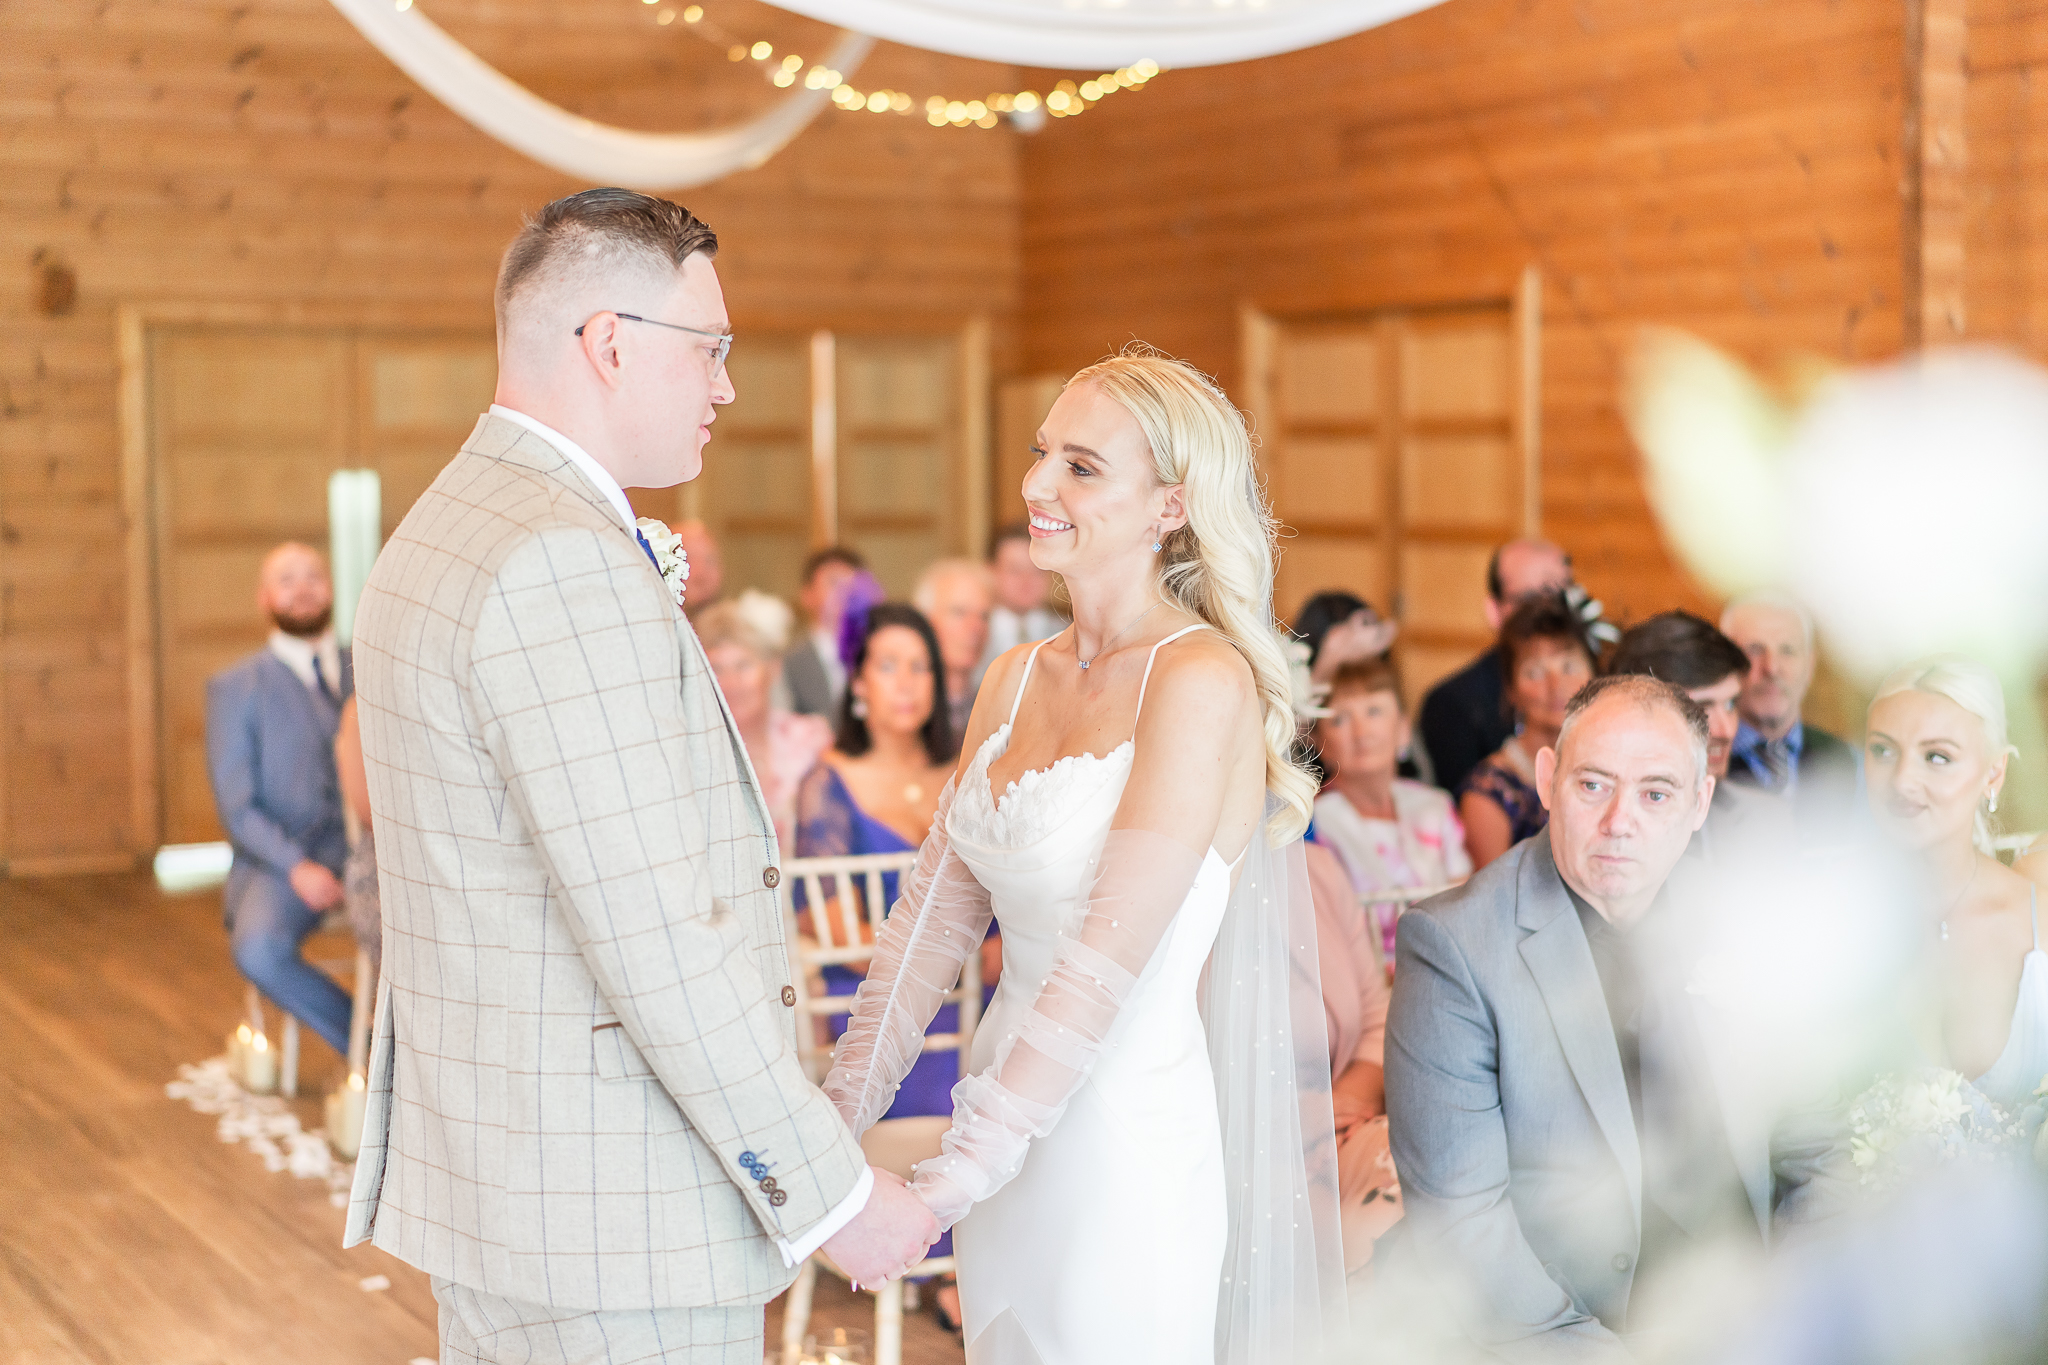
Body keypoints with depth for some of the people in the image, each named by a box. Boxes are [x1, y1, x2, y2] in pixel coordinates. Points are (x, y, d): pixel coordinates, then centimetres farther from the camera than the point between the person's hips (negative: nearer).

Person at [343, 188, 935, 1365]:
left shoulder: (444, 530, 12)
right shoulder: (566, 565, -21)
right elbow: (656, 943, -24)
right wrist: (833, 1192, -17)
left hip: (490, 1179, 10)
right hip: (616, 1224, -10)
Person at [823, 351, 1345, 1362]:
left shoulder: (1203, 681, -15)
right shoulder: (1015, 681, 7)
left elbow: (1111, 956, -21)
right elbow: (934, 910, 7)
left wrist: (951, 1178, -21)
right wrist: (841, 1112, -1)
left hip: (1127, 1157, -7)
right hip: (1010, 1128, 7)